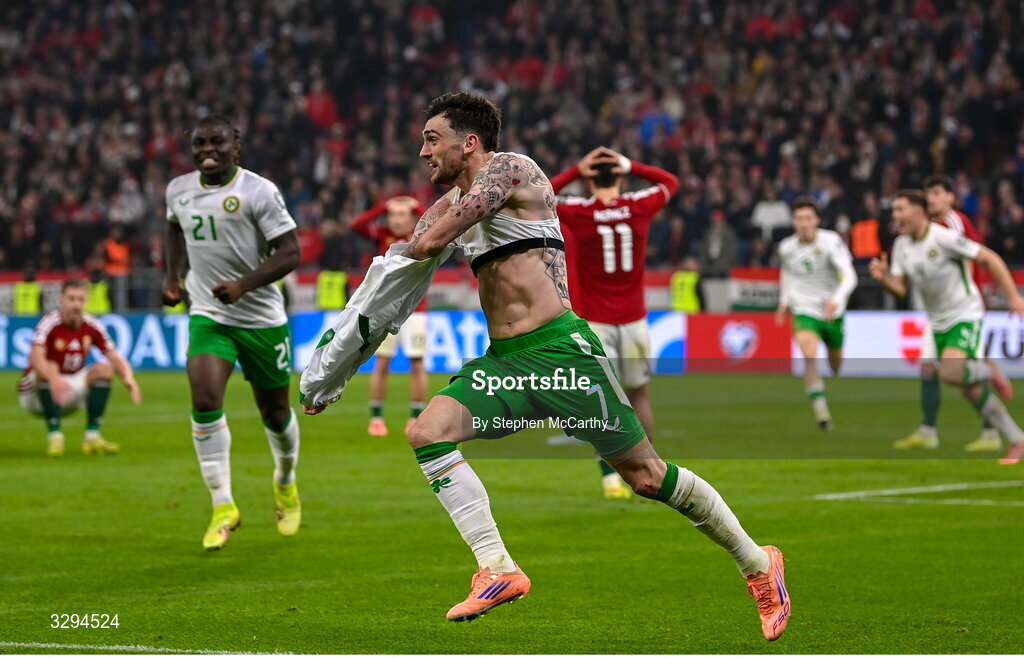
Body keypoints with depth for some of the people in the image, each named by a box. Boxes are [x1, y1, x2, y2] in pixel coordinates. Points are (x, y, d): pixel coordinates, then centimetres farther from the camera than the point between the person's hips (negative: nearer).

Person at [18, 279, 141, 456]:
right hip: (35, 394, -5)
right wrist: (54, 378, -59)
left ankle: (92, 436, -15)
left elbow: (116, 358, -11)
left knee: (104, 368, -13)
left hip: (70, 395, 5)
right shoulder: (50, 323, -22)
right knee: (49, 369, -34)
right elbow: (35, 356, -39)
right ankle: (54, 435, -31)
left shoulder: (92, 326, -6)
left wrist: (128, 379, -33)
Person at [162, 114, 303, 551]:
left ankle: (285, 483, 42)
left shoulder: (258, 192, -13)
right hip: (207, 315, 3)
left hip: (262, 318, -2)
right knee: (205, 401, -19)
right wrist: (173, 278, 13)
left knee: (275, 412, 11)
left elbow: (289, 253, -16)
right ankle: (223, 508, -13)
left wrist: (243, 285, -28)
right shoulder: (179, 190, 3)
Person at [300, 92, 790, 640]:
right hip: (502, 362, 8)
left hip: (559, 350, -8)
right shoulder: (452, 202, 18)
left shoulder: (509, 169, -7)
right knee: (427, 433, -13)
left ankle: (758, 565, 14)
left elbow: (428, 244, -16)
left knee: (645, 476, -3)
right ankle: (499, 571, -14)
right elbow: (400, 268, 18)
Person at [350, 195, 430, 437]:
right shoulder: (383, 235, 3)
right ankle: (376, 418, 4)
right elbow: (357, 225, -10)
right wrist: (383, 207, -8)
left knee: (417, 363, -1)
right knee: (381, 362, -2)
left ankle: (416, 419, 7)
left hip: (415, 310, 0)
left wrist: (418, 207, -8)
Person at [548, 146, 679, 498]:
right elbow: (670, 182, 16)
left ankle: (611, 478, -9)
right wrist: (631, 165, 6)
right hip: (633, 320, 2)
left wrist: (574, 171, 0)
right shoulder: (639, 207, -5)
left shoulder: (578, 213, -11)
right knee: (639, 394, 16)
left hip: (594, 322, -2)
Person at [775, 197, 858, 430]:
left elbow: (849, 277, -24)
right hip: (804, 311, 0)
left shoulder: (831, 242, -15)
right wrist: (785, 301, 13)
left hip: (832, 312, 0)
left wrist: (836, 299, -40)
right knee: (809, 356, -26)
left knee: (836, 362, 18)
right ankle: (820, 409, -28)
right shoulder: (786, 248, -3)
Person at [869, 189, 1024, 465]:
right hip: (938, 322, 7)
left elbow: (990, 258, -15)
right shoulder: (901, 246, 4)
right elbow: (900, 288, 5)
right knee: (970, 390, 5)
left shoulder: (943, 238, -19)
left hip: (965, 315, -7)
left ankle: (986, 372, 6)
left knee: (951, 374, -28)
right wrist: (883, 277, -17)